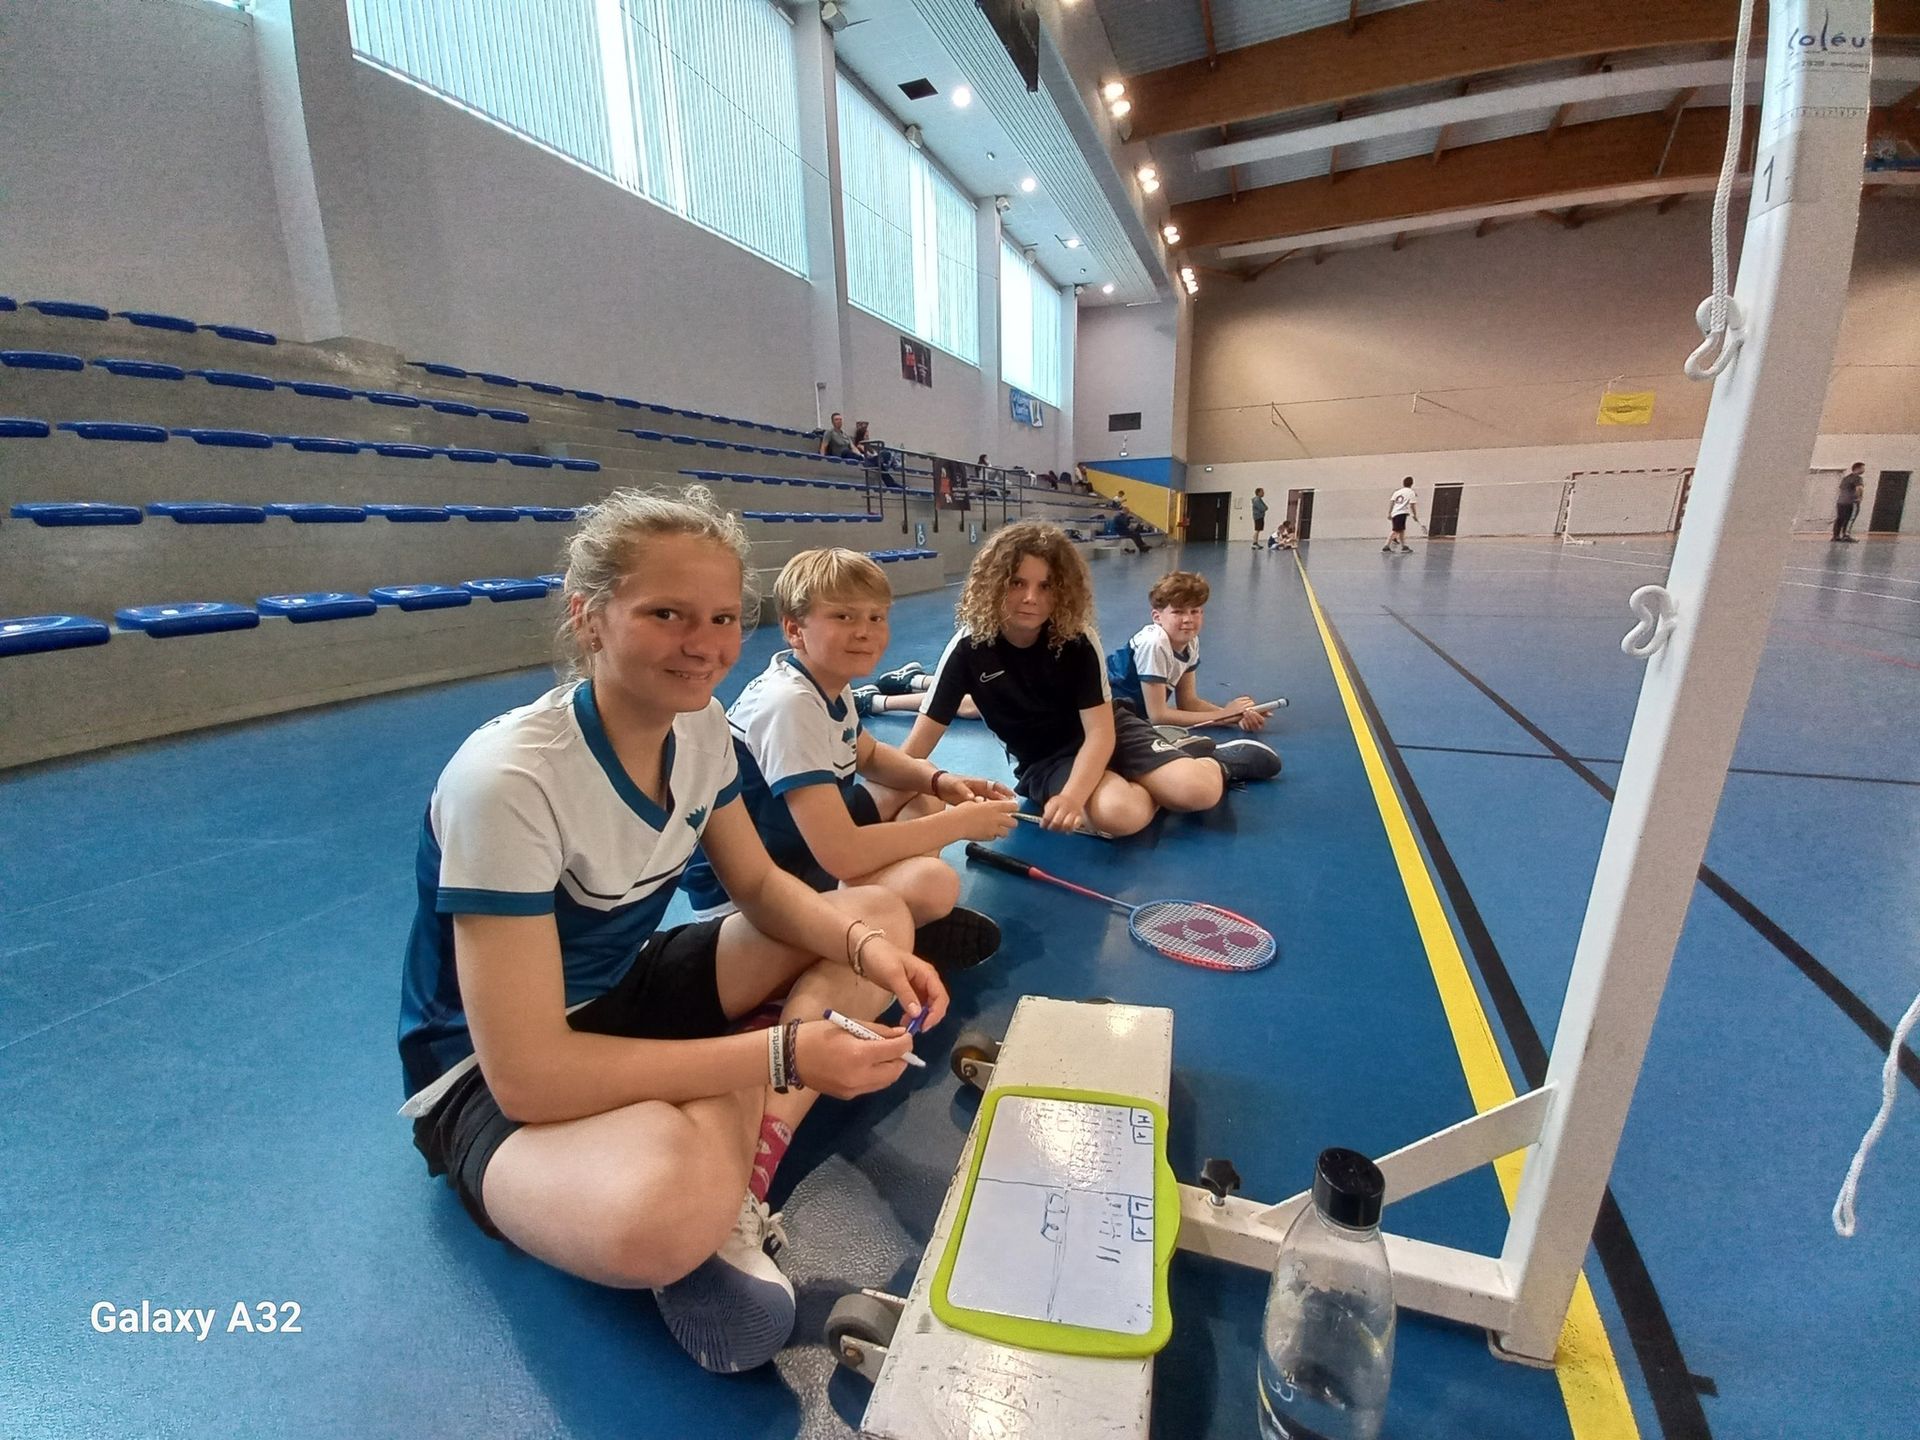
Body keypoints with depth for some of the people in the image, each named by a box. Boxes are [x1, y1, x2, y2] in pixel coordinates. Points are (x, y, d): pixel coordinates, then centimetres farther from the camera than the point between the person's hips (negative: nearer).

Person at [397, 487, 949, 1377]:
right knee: (665, 1206, -41)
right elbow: (527, 1071, -30)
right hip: (492, 1073, -7)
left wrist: (864, 946, -19)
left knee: (883, 917, -2)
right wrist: (784, 1052, -31)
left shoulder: (699, 728, -9)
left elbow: (760, 886, 1)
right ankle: (715, 1200, -6)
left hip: (627, 990, 8)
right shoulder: (509, 778, -30)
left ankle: (744, 1168, -11)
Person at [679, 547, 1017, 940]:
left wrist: (939, 781, -3)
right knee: (934, 882, -30)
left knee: (923, 788, 15)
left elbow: (869, 755, 18)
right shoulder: (789, 703, -28)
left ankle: (901, 913, 0)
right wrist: (960, 822, -20)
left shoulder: (828, 681, -1)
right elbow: (842, 854, -32)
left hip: (806, 839, 10)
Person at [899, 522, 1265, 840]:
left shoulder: (1078, 640, -18)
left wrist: (1072, 795, -39)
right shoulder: (969, 647, -20)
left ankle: (1208, 759, 15)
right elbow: (916, 747, -20)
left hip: (1105, 733, 1)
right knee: (1121, 814, -33)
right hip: (1044, 761, -1)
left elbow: (1099, 731, -21)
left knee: (1200, 791, -21)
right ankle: (1145, 787, 3)